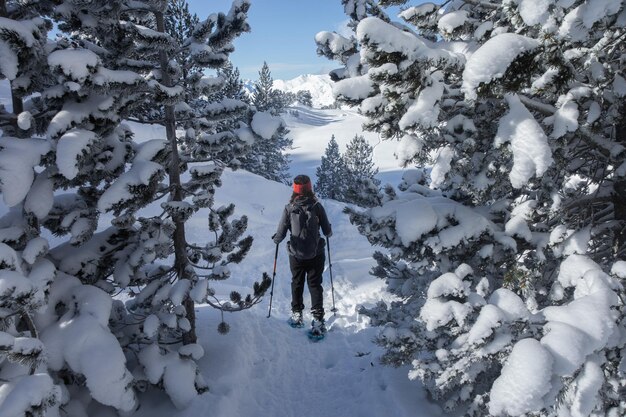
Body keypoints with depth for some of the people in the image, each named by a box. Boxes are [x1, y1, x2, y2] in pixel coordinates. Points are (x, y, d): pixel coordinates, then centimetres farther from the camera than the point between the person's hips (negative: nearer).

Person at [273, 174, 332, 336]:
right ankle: (317, 319, 4)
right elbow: (328, 232, -5)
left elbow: (280, 235, -9)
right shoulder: (317, 206, -11)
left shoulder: (289, 208, -11)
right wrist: (328, 232, 19)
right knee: (315, 285, 11)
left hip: (296, 254, 1)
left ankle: (297, 316, 29)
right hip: (316, 254, 0)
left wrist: (276, 239, 14)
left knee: (297, 284, 20)